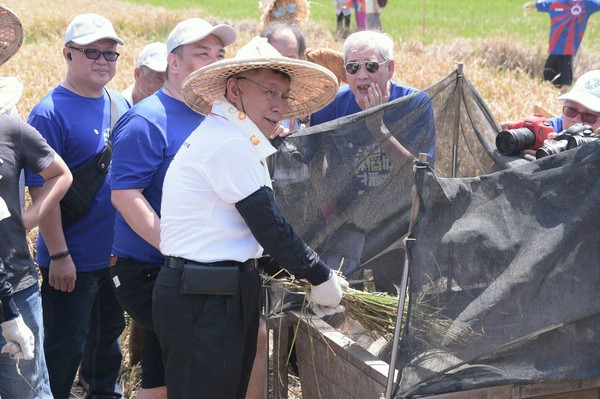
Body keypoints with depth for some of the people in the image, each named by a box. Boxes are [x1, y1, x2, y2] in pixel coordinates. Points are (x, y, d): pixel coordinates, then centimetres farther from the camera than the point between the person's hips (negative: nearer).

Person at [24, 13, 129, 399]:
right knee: (65, 346, 4)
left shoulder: (121, 106, 6)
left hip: (117, 252, 7)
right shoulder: (50, 113, -15)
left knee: (109, 332, 23)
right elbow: (42, 190, -17)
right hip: (72, 261, -7)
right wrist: (59, 254, -18)